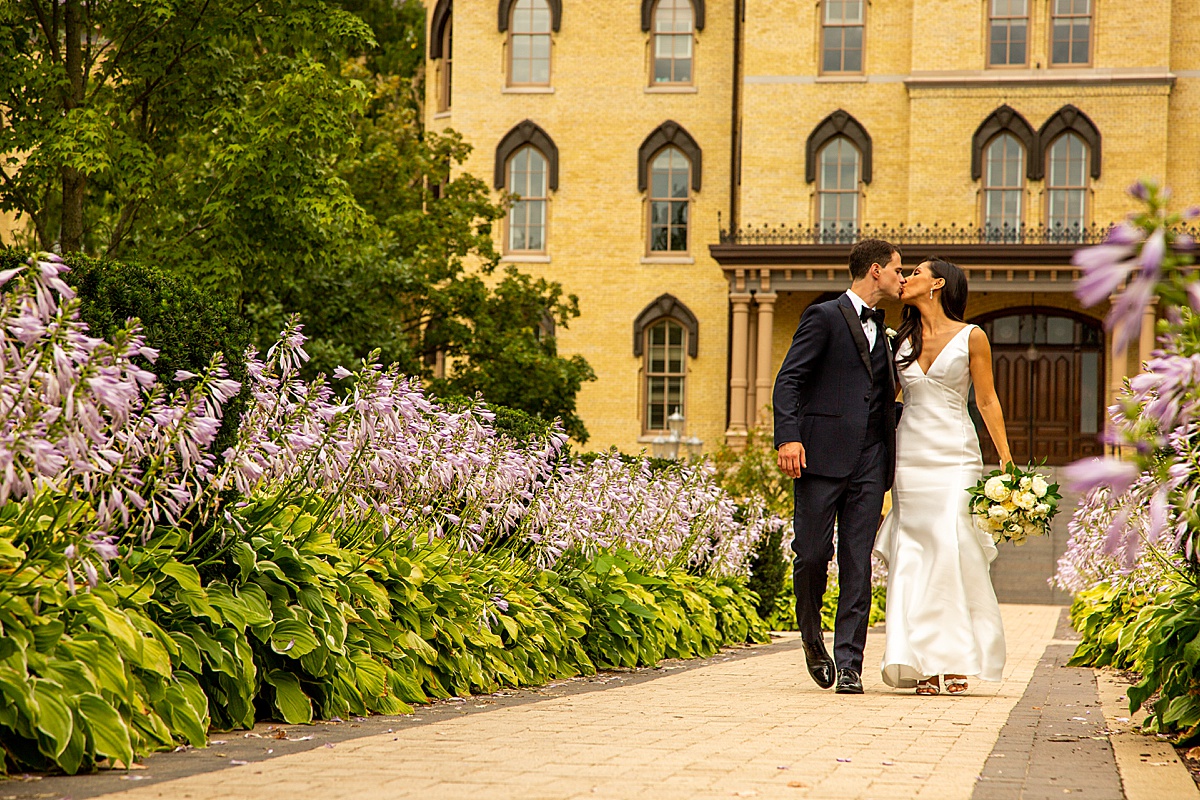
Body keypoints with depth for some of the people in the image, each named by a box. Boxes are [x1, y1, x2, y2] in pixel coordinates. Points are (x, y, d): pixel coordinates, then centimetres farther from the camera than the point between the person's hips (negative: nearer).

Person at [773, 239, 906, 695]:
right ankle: (812, 636, 21)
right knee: (812, 554, -5)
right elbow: (789, 380, -8)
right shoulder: (824, 317, 1)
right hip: (822, 454, -6)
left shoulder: (880, 330, 23)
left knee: (857, 565, -1)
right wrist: (789, 437, -20)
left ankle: (849, 665, 0)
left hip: (869, 460, 6)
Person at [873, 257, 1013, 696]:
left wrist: (1006, 460, -3)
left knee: (953, 547, -13)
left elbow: (987, 400, 4)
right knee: (913, 555, -3)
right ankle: (924, 662, -2)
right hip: (909, 457, 3)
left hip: (955, 457, -3)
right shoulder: (901, 339, 12)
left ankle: (957, 658, -6)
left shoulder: (971, 337, 2)